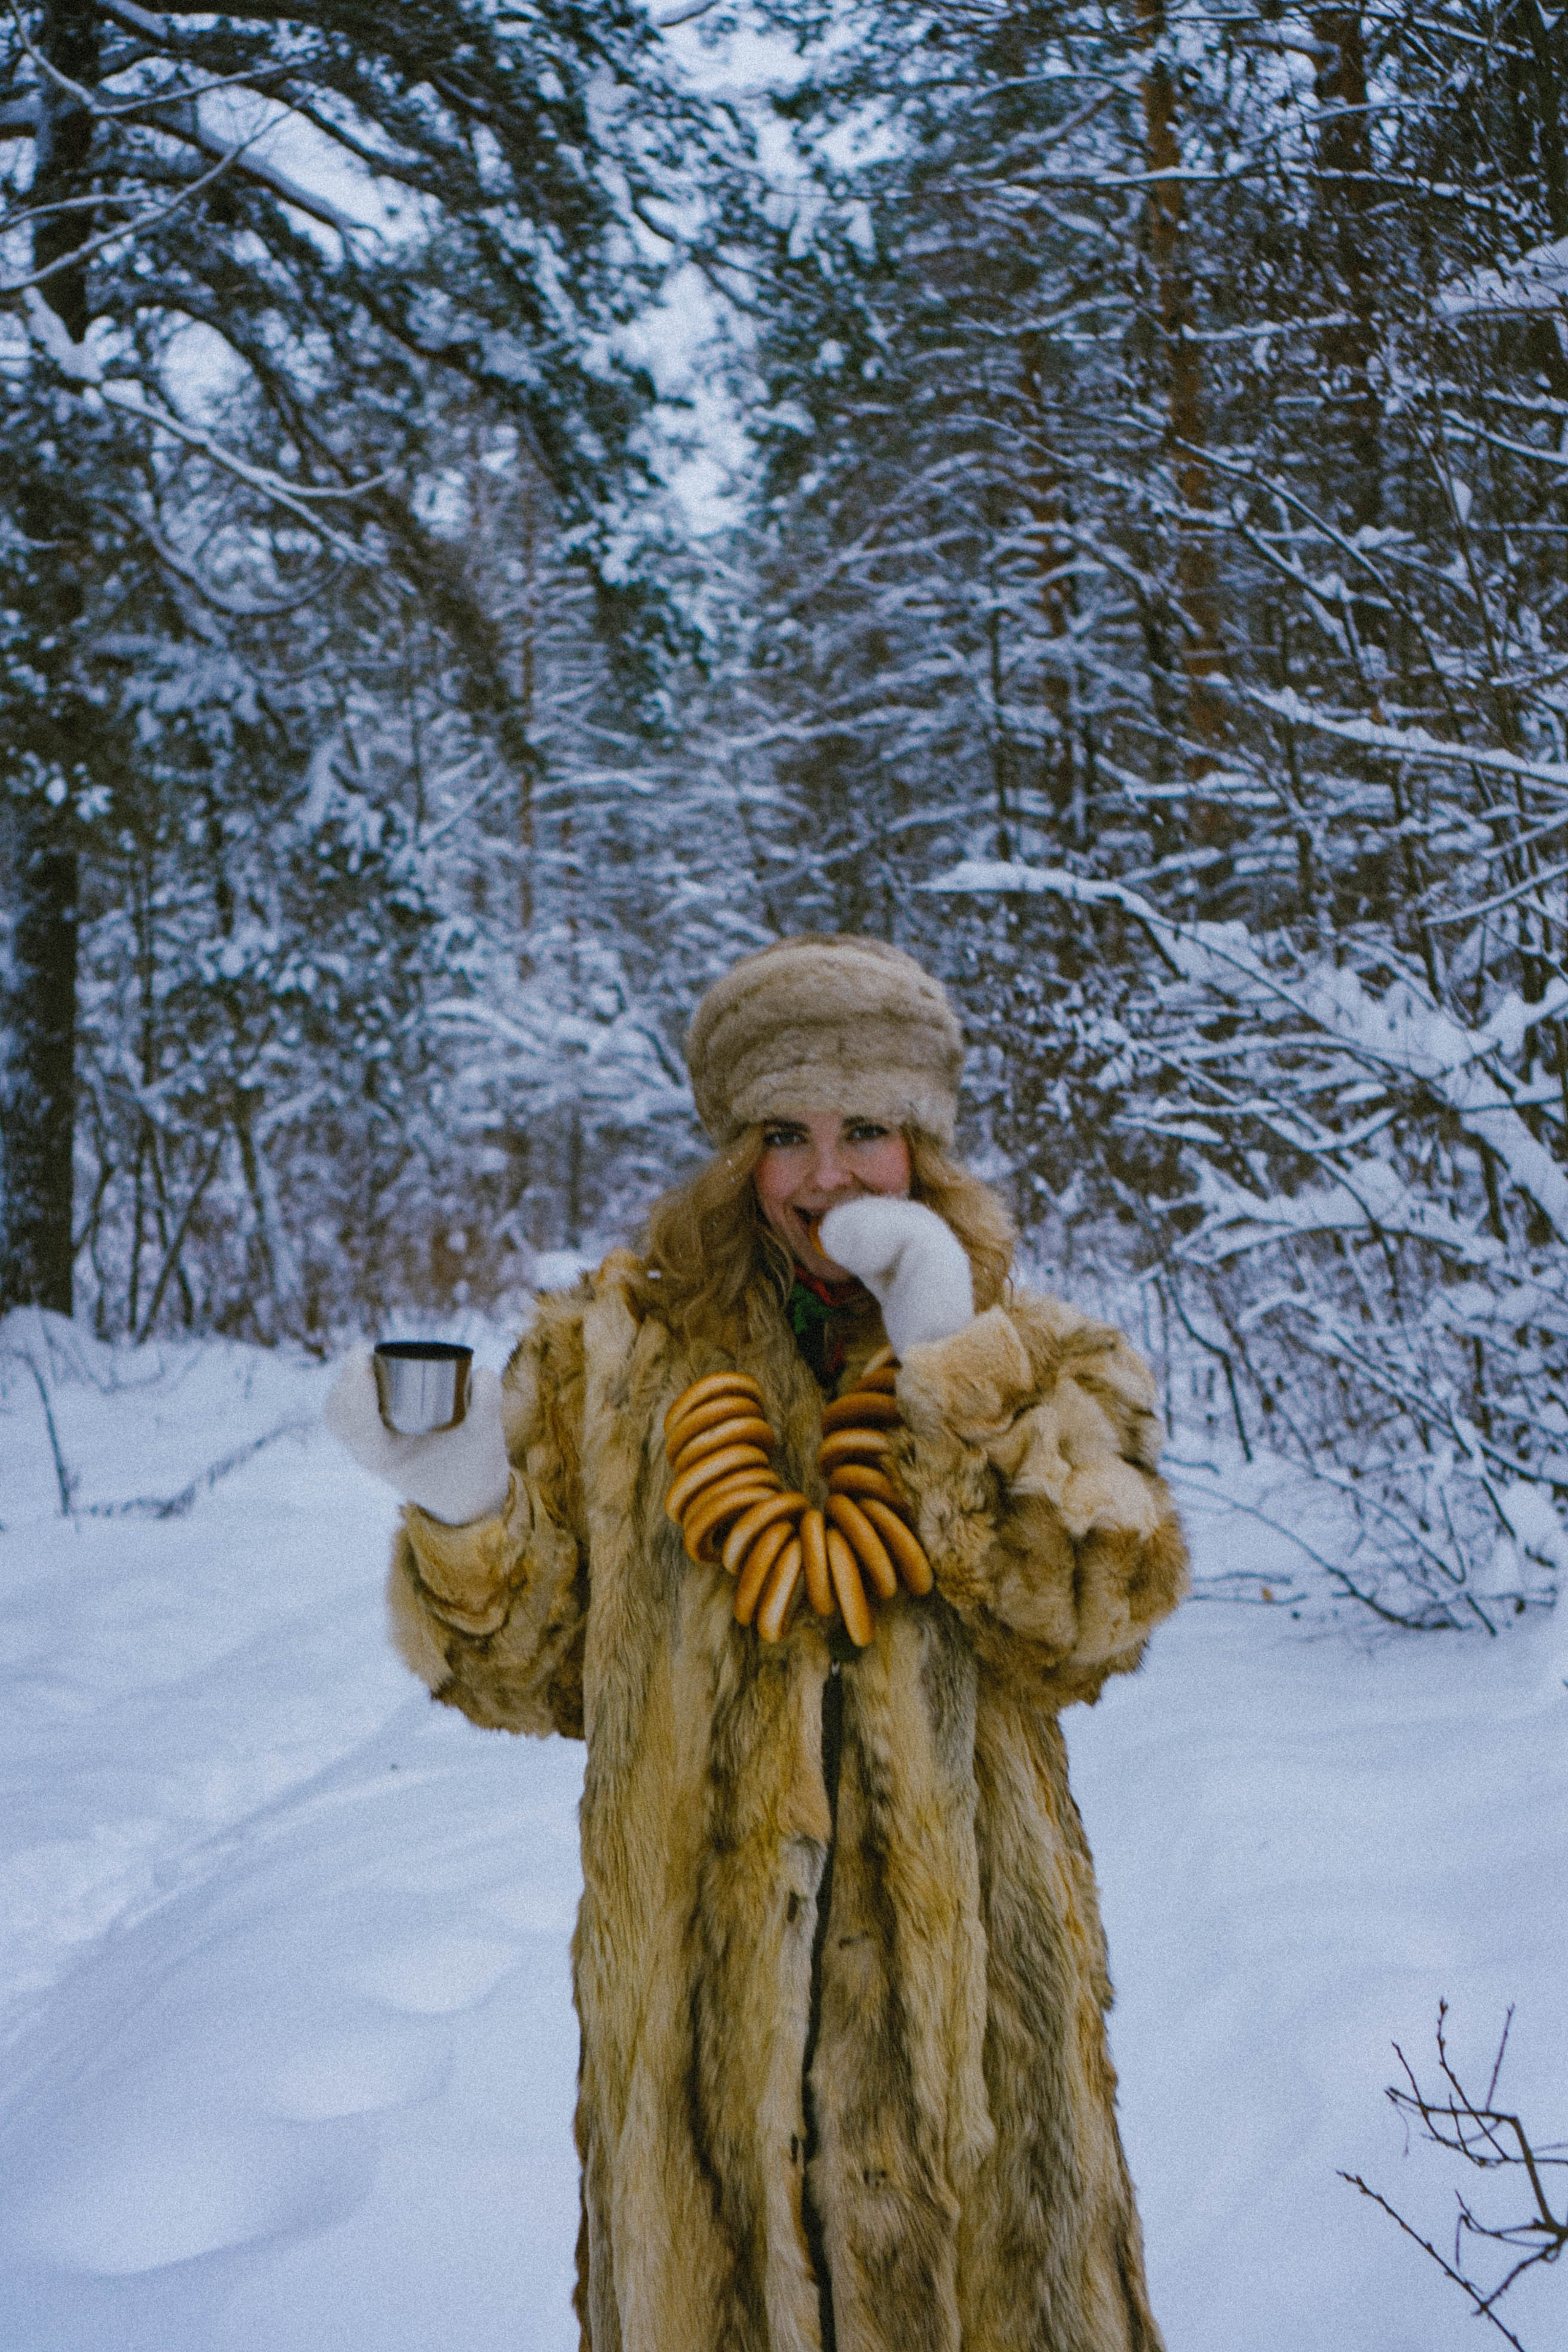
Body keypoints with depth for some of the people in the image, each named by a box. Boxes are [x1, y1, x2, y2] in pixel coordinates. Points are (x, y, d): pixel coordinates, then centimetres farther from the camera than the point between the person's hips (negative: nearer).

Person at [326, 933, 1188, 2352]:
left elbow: (1097, 1615, -13)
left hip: (959, 1988, 0)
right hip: (695, 1991, 0)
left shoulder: (1044, 1366, 3)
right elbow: (535, 1669, 3)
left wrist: (955, 1369, -19)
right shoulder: (615, 1356, 2)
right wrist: (461, 1513, -16)